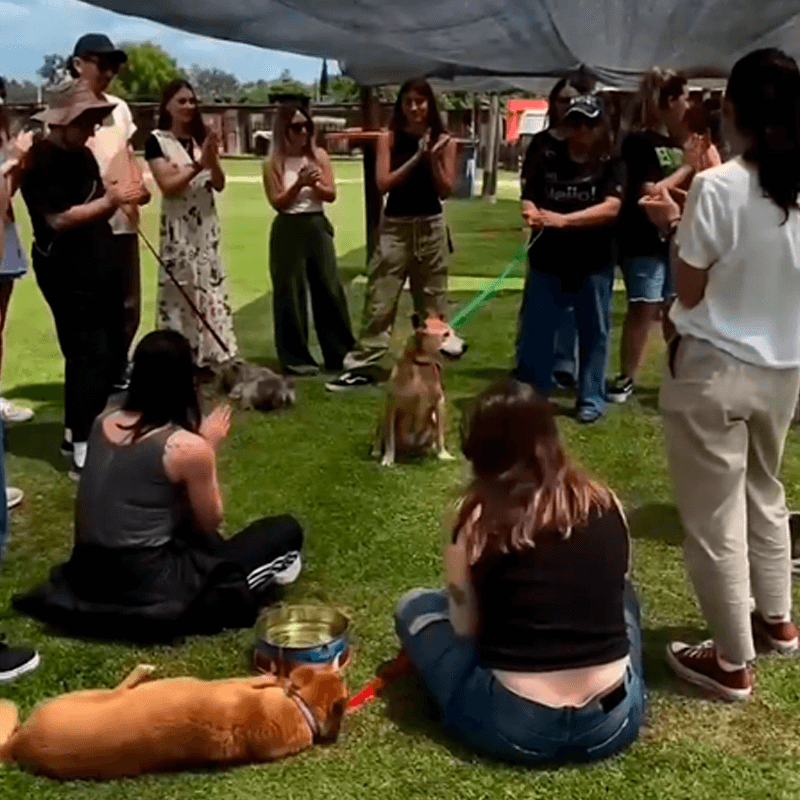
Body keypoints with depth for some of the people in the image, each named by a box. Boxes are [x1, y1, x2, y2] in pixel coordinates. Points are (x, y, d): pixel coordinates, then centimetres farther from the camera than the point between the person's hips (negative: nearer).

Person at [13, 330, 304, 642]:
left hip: (88, 576, 7)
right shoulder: (189, 447, -18)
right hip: (149, 589, -7)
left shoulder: (104, 420, 1)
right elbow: (210, 522, -1)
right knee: (286, 531, 3)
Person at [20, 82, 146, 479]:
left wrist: (119, 198, -3)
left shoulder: (81, 154, 13)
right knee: (89, 355, -12)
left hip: (94, 266, 10)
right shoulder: (42, 162, -15)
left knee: (103, 351, 14)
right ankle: (82, 453, -8)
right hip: (65, 271, -9)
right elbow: (58, 219, -23)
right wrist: (109, 200, -24)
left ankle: (82, 431, 27)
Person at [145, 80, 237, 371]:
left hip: (206, 225, 5)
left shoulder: (202, 138, 12)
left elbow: (219, 184, 5)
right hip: (178, 228, -5)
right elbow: (168, 185, -11)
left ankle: (212, 356, 9)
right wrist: (198, 164, -18)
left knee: (211, 289, 4)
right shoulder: (156, 140, -3)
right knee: (180, 292, -4)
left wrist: (212, 159, -13)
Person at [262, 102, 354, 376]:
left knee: (330, 288, 5)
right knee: (291, 294, 0)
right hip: (289, 230, -3)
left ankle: (341, 353, 14)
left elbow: (331, 195, 2)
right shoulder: (274, 164, -2)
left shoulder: (319, 156, 6)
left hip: (318, 227, 3)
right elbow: (277, 202, -7)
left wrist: (314, 184, -17)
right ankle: (296, 357, 9)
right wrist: (299, 184, -19)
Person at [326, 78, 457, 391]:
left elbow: (446, 190, -2)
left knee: (431, 299, 9)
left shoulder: (443, 141, 1)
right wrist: (416, 157, -17)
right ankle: (363, 365, 2)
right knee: (380, 299, -2)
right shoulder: (389, 138, 0)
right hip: (395, 226, -1)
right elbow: (383, 183, -10)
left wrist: (431, 157, -15)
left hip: (431, 226, 1)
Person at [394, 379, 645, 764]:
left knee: (414, 606, 18)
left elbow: (465, 628, 2)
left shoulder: (477, 519, -7)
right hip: (615, 720, 4)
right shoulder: (605, 503, 2)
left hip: (513, 726, -4)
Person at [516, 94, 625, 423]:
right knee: (534, 331, 7)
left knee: (593, 332, 7)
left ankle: (591, 400, 20)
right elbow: (529, 197, -4)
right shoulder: (547, 157, 0)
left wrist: (564, 219, -30)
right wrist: (532, 214, -29)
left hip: (593, 264, -1)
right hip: (547, 261, 1)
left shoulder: (611, 164, -5)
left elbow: (611, 207, -19)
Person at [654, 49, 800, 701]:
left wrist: (678, 228, 4)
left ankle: (733, 663, 19)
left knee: (714, 517, 7)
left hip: (713, 369, -6)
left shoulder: (719, 186, -18)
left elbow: (689, 292, -10)